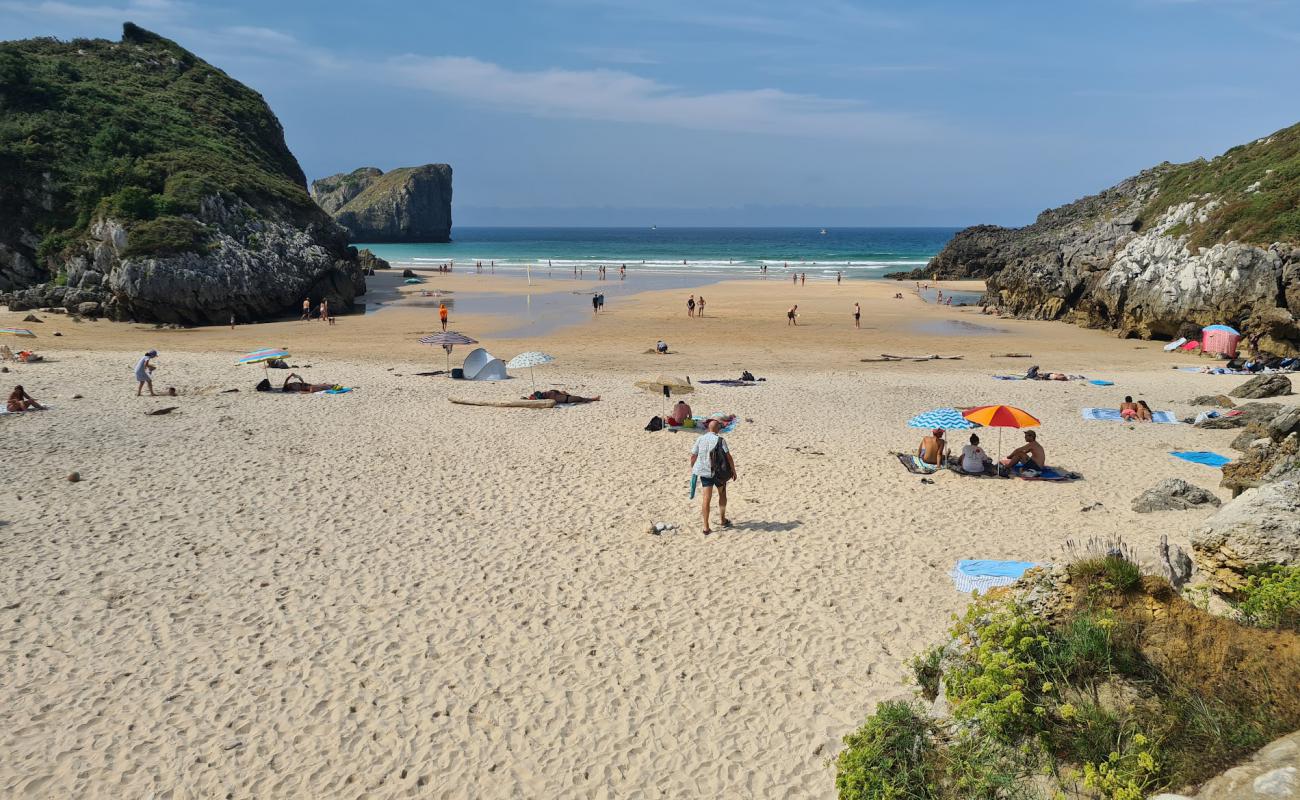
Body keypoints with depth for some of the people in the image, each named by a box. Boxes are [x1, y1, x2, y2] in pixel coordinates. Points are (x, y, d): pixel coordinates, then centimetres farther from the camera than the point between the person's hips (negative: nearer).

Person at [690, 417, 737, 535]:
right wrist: (734, 471, -3)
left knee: (707, 498, 3)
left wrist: (692, 469, 18)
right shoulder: (720, 440, -12)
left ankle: (706, 527, 0)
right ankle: (723, 520, 32)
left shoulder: (700, 439, -1)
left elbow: (693, 456, 3)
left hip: (704, 472, 3)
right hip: (719, 472, -3)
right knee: (722, 495, 20)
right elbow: (729, 457, -13)